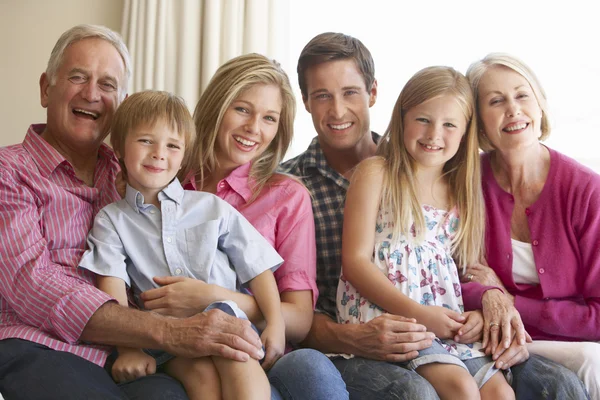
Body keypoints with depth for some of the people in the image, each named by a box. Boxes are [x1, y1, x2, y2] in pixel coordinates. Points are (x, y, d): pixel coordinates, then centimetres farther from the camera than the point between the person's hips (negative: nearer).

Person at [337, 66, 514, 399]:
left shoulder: (462, 190, 17)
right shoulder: (376, 174, 0)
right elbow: (355, 261, -8)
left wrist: (477, 314, -4)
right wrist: (418, 312, -15)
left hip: (451, 326, 6)